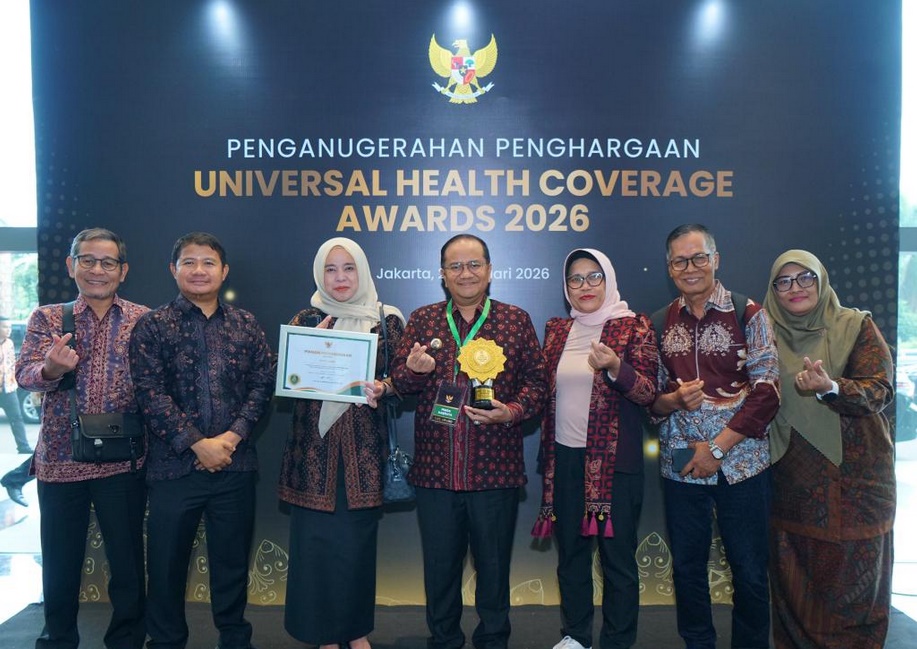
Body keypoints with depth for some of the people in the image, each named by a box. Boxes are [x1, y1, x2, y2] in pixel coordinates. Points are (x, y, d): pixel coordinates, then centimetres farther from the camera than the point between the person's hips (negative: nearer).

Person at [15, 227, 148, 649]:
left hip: (123, 460, -1)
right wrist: (51, 369, -30)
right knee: (60, 562, 14)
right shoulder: (47, 318, 4)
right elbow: (24, 374, -8)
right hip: (60, 458, 1)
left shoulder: (143, 320, 1)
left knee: (127, 560, 8)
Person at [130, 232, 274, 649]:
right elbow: (151, 395, -8)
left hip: (235, 464, 2)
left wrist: (233, 435, -11)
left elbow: (262, 385, 3)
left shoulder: (245, 325, 7)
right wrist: (197, 443, -13)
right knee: (167, 560, 8)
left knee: (232, 559, 12)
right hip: (174, 465, -2)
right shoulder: (152, 326, 0)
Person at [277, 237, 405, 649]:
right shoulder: (305, 321, 6)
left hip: (363, 446, 0)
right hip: (314, 445, 1)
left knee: (358, 540, 5)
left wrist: (383, 388, -17)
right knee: (315, 540, 2)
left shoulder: (387, 321, 4)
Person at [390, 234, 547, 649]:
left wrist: (511, 412, -16)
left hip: (495, 469, -1)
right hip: (434, 469, 2)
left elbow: (536, 381, 1)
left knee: (493, 563, 12)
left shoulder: (516, 320, 4)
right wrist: (413, 368, -18)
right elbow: (398, 381, 4)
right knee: (439, 564, 14)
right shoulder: (421, 320, 8)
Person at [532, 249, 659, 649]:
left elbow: (648, 393, -9)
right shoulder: (556, 330, 10)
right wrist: (547, 456, 14)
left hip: (615, 461, -4)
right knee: (570, 552, 13)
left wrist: (615, 368, -28)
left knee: (618, 556, 2)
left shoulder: (634, 326, -3)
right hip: (565, 459, 4)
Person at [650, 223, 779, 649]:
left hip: (741, 462, -3)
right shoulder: (661, 322, 6)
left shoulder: (748, 314, -3)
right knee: (687, 568, 12)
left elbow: (766, 391, -8)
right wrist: (672, 399, -14)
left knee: (750, 573, 7)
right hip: (680, 465, 3)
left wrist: (717, 447, -12)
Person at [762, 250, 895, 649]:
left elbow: (880, 391, -12)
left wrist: (831, 388, -30)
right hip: (792, 478, 2)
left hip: (854, 476, -2)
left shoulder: (856, 327, -1)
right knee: (795, 576, 7)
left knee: (855, 569, 2)